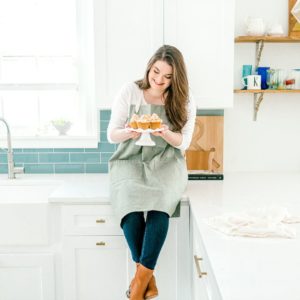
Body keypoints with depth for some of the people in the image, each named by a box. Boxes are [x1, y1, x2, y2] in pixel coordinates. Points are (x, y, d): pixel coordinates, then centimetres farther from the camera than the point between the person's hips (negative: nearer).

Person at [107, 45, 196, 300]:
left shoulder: (184, 101, 3)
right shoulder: (130, 92, 0)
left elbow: (183, 142, 1)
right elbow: (111, 135, 1)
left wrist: (166, 134, -21)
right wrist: (130, 132, -22)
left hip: (165, 163, 1)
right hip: (130, 161, 0)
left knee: (161, 202, -34)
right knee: (130, 202, -33)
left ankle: (140, 279, -20)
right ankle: (149, 279, -15)